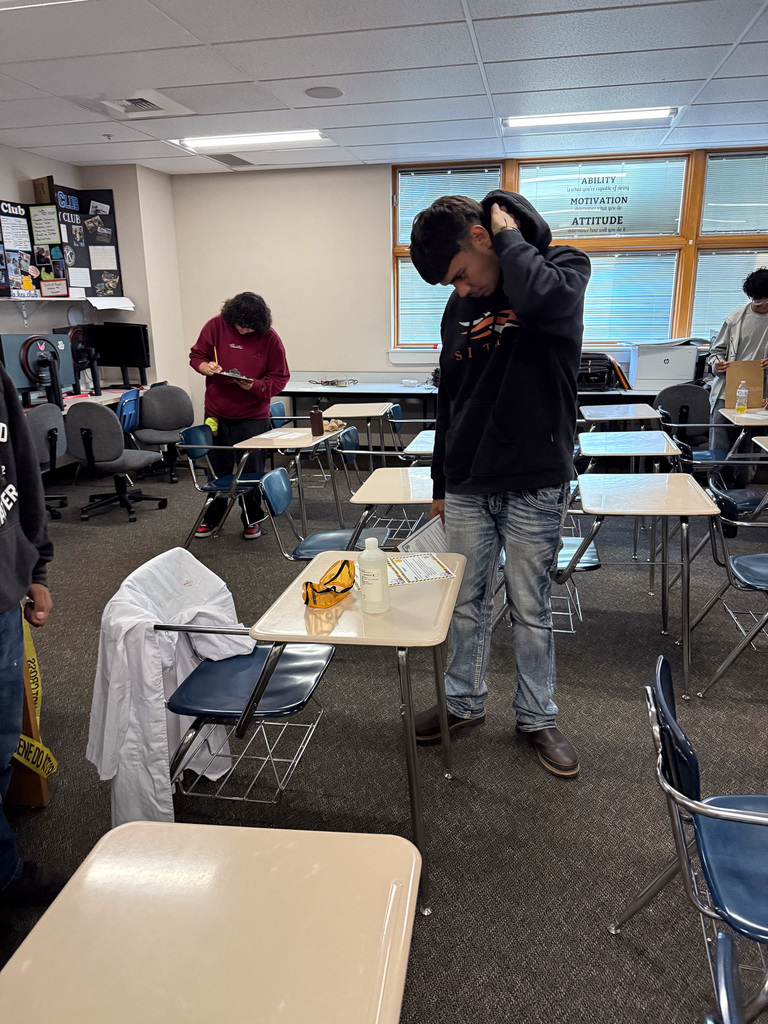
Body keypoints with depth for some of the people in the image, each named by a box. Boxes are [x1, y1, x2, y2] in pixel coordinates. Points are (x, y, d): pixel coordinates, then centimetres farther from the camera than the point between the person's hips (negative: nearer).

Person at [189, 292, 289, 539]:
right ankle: (212, 516, 29)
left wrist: (254, 385, -21)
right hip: (217, 412, 2)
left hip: (253, 416, -2)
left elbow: (280, 378, -4)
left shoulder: (269, 338, -8)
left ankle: (252, 519, 22)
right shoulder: (216, 326, -3)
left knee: (252, 470, 5)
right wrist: (206, 367, -16)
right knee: (217, 468, 11)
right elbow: (196, 355, 7)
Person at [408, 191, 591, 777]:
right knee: (468, 602, 15)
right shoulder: (460, 307, 8)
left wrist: (509, 234, -15)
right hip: (467, 486, 5)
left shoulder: (564, 268, -6)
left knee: (531, 610, 8)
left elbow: (540, 298, -34)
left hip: (535, 485, -4)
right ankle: (465, 702, 35)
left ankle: (537, 717, 29)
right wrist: (440, 483, 17)